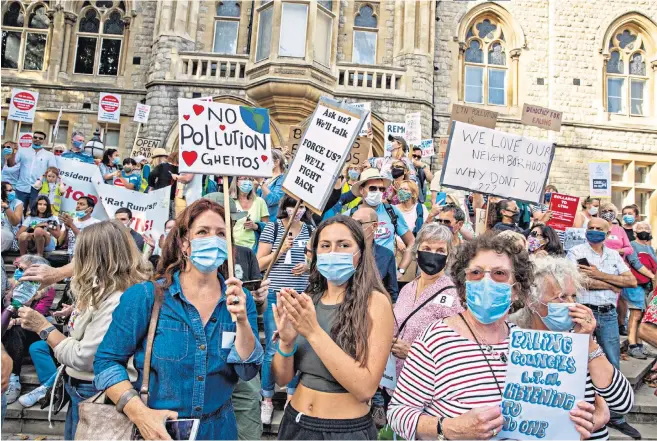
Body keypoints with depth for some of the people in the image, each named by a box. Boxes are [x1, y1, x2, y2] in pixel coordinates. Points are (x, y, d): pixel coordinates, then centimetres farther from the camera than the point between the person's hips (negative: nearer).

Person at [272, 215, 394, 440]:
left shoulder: (375, 302, -15)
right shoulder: (305, 300, -2)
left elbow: (365, 388, -22)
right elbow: (282, 378, -1)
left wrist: (313, 332, -28)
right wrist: (286, 341, -21)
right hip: (295, 422, 4)